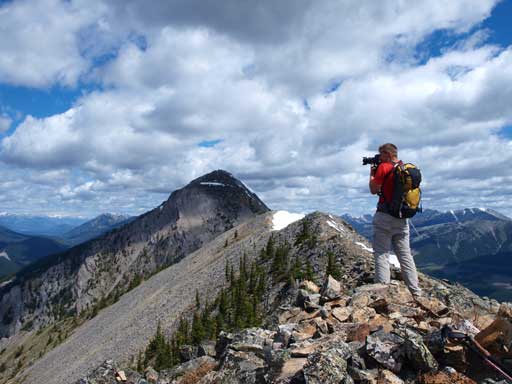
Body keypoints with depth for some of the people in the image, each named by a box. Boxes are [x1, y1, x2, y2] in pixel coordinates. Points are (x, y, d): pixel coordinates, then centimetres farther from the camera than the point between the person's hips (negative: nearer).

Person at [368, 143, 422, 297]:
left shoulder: (384, 167, -9)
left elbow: (374, 190, -3)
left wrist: (372, 173, 9)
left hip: (385, 216, -6)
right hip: (402, 218, 7)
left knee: (382, 254, -4)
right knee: (405, 255, 12)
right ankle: (416, 293, 15)